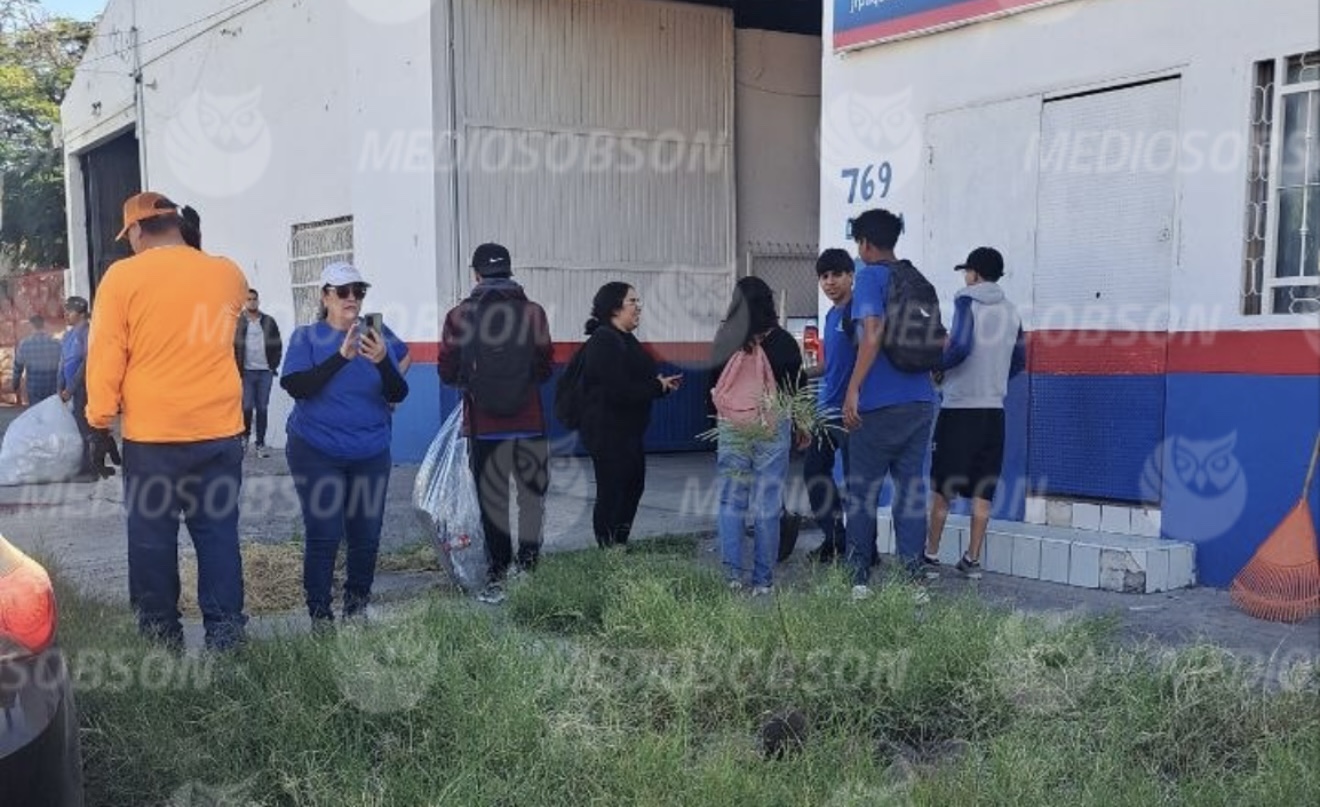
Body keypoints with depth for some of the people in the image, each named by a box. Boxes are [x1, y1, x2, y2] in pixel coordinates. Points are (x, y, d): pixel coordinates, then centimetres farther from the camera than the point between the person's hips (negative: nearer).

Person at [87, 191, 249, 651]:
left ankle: (160, 635, 17)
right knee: (218, 534, 7)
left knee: (151, 537, 9)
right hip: (219, 432, 2)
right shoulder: (226, 274, 5)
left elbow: (105, 357, -3)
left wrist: (100, 425, 3)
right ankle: (224, 632, 8)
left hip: (150, 435, -2)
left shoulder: (122, 276, -4)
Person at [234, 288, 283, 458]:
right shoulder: (237, 322, -1)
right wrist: (237, 368, -7)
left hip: (265, 372, 2)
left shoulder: (269, 321, 6)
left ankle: (261, 444, 10)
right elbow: (232, 346, -1)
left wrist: (274, 365, 0)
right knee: (247, 407, -4)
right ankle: (245, 435, 21)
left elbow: (278, 345, 9)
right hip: (246, 372, -2)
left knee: (262, 409, 4)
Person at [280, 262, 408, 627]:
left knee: (366, 535, 5)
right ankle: (320, 615, 6)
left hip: (371, 453, 3)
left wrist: (382, 361, -24)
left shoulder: (378, 336, 3)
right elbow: (295, 386, -16)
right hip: (316, 453, -2)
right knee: (324, 535, -7)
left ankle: (358, 607, 24)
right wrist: (341, 356, -26)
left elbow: (397, 394, -3)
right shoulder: (306, 337, -2)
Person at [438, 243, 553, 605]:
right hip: (530, 422, 0)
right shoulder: (533, 313, -5)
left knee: (493, 503, 8)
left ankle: (497, 579, 12)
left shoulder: (459, 316, -5)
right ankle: (529, 570, 12)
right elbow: (544, 369, 1)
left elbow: (448, 374, -1)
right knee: (532, 497, 13)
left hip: (483, 425, 0)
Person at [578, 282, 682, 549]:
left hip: (627, 432, 11)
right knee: (611, 493, -2)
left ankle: (619, 546, 29)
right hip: (609, 433, -11)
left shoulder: (623, 339, 13)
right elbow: (619, 391, -27)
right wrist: (658, 386, -15)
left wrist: (662, 383, 1)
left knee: (633, 486, 18)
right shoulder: (605, 342, -18)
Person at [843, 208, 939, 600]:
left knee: (863, 490, 5)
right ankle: (912, 578, 7)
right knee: (911, 487, 8)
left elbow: (873, 333, -19)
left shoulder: (870, 276, -6)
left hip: (879, 404, -6)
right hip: (920, 402, 6)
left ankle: (859, 579, 7)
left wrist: (853, 389, -19)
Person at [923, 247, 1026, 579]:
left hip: (959, 407, -5)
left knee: (942, 487, 3)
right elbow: (1018, 362, 16)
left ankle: (931, 556, 8)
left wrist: (937, 366, -3)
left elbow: (961, 346, -19)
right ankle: (972, 559, 9)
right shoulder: (1011, 311, 11)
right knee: (982, 490, 7)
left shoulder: (967, 302, -6)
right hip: (993, 409, 5)